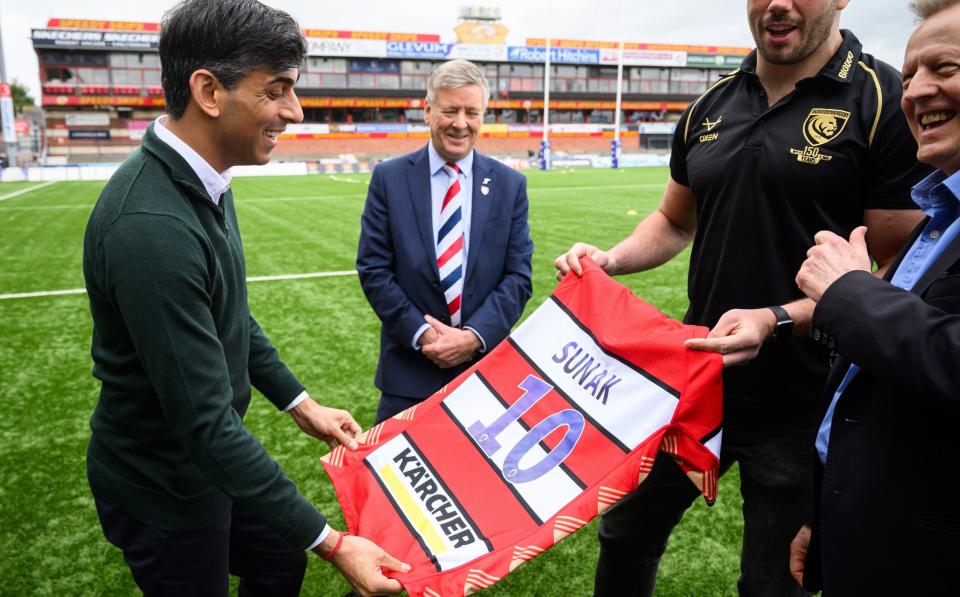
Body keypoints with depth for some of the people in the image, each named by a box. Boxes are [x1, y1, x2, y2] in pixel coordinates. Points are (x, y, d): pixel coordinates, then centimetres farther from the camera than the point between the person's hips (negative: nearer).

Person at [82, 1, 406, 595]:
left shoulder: (203, 183, -3)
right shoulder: (151, 228, -34)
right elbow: (205, 422, -32)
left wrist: (301, 403, 10)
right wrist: (331, 541, -26)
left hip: (210, 456, 8)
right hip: (162, 486, -8)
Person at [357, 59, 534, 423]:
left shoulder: (510, 184, 2)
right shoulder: (389, 178, -1)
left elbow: (519, 275, -1)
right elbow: (373, 269, -3)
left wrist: (475, 336, -14)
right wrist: (421, 333, -12)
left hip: (486, 361, 1)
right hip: (410, 366, -1)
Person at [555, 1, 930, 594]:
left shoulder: (888, 102, -12)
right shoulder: (711, 107, 5)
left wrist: (778, 321, -27)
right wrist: (609, 259, -3)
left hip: (801, 404, -4)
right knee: (626, 533, 21)